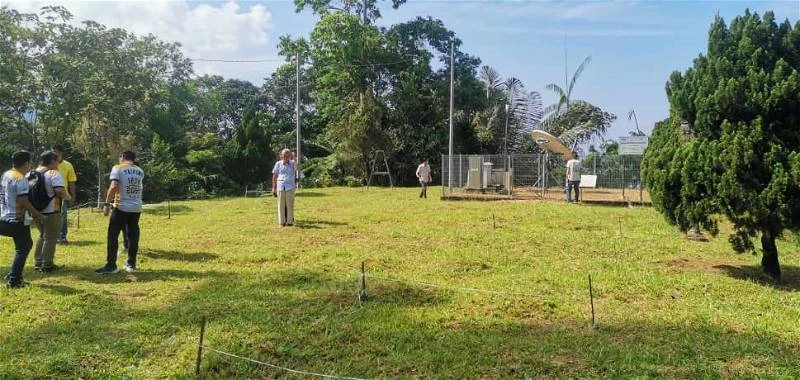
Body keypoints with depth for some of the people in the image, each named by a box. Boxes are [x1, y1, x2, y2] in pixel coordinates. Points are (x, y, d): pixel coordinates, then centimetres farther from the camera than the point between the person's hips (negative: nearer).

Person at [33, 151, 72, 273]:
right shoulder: (54, 174, -15)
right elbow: (60, 190, -27)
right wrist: (66, 197, -8)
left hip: (37, 211, 8)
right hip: (51, 212, -8)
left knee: (42, 236, 23)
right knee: (50, 239, 3)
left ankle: (38, 263, 26)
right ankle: (47, 265, 7)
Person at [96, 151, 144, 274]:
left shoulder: (118, 168, -5)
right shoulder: (140, 171, 11)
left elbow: (114, 186, -16)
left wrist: (107, 204, -14)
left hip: (121, 207, -5)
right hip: (136, 208, 5)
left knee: (113, 236, 1)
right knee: (133, 235, 12)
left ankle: (111, 265, 0)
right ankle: (131, 264, 18)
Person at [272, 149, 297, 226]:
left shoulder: (293, 163, 7)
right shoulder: (278, 164, 7)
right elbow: (274, 176, 11)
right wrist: (274, 188, 8)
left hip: (290, 187, 0)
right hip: (280, 187, 0)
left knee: (290, 205, 0)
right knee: (281, 205, 2)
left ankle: (290, 221, 6)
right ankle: (282, 222, 7)